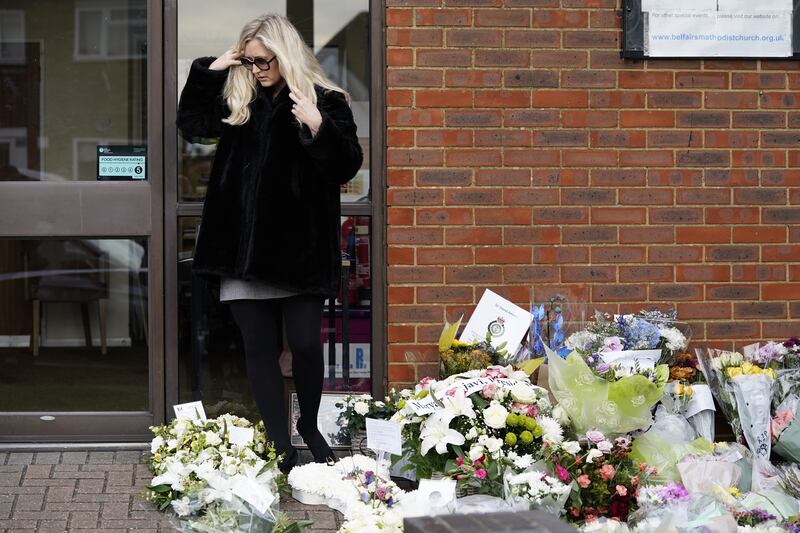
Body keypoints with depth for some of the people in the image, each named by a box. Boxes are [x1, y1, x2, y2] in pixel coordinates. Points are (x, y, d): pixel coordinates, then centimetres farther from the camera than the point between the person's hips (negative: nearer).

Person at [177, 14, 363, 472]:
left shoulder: (327, 101, -2)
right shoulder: (239, 99, 11)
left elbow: (348, 167, -7)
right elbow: (191, 123, 19)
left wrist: (319, 129, -23)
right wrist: (210, 70, 9)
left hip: (299, 246, -4)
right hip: (244, 245, 4)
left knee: (305, 343, -2)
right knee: (260, 348, 4)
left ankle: (310, 427, 23)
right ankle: (281, 445, 10)